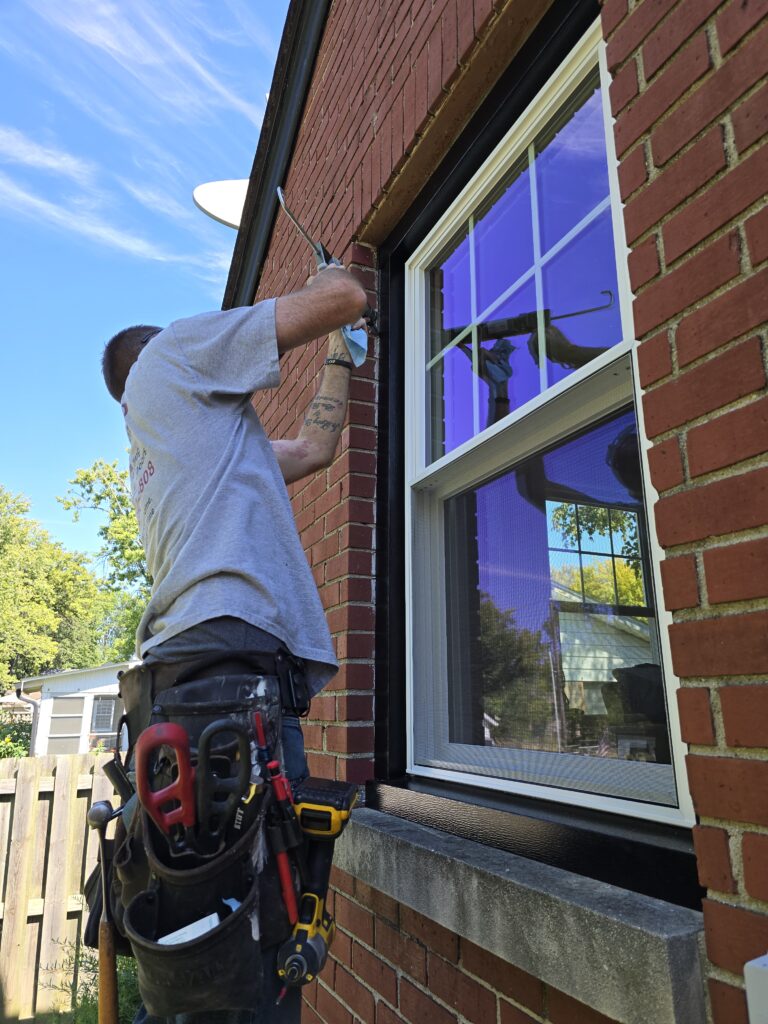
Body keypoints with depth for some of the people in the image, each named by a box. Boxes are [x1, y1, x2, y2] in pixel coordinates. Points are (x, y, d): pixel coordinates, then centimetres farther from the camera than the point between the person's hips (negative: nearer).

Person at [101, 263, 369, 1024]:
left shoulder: (158, 443, 38)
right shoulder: (173, 348, 14)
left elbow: (312, 448, 40)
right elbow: (344, 297, 9)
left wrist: (340, 352, 48)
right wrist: (328, 276, 34)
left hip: (193, 660, 10)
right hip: (231, 645, -10)